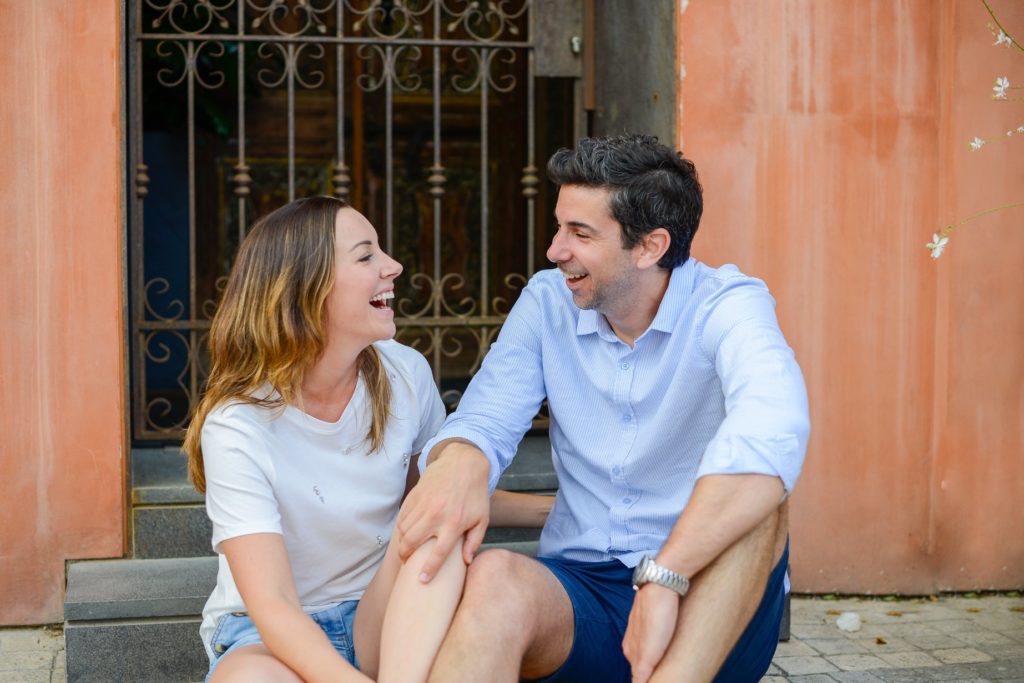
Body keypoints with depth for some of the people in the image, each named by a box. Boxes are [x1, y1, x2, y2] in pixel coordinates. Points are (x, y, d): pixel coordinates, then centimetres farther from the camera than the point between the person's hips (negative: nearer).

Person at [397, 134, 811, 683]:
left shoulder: (728, 305, -10)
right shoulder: (546, 303, 5)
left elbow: (774, 429, -31)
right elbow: (483, 421, -2)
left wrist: (662, 578, -40)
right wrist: (460, 461, -29)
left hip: (705, 606, -2)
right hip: (581, 590, 3)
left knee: (754, 495, -33)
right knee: (495, 578, -32)